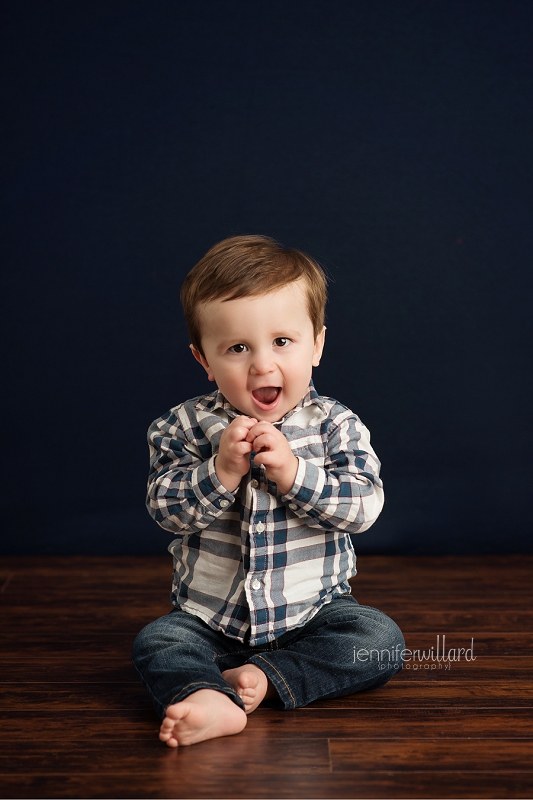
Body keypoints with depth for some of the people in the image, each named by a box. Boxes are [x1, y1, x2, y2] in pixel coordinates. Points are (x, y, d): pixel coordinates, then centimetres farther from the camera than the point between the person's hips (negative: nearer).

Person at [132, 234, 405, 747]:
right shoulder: (184, 427, -6)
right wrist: (222, 471, -28)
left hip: (313, 609, 0)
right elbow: (166, 509, -13)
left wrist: (293, 472, -28)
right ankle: (210, 700, -45)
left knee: (381, 638, -20)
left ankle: (265, 678, -23)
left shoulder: (335, 425, -8)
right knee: (156, 642, -21)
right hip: (210, 617, 1)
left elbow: (363, 506, -16)